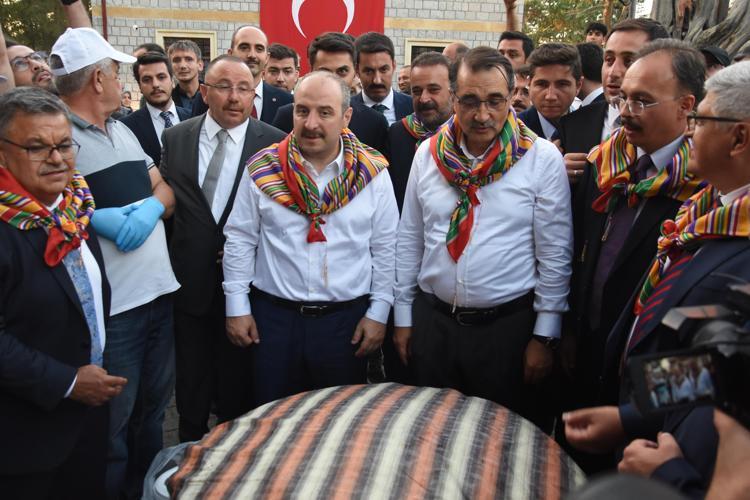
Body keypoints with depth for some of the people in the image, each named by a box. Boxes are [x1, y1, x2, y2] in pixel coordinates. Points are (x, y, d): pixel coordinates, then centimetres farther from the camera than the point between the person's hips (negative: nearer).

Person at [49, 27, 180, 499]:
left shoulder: (123, 131, 14)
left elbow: (167, 187, 14)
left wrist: (152, 206, -6)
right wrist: (97, 219, -23)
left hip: (161, 290, 8)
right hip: (111, 305, -8)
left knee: (153, 407, 21)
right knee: (113, 424, 4)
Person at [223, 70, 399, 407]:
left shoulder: (372, 173, -3)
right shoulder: (262, 169, -3)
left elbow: (385, 247, 1)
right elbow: (240, 240, 3)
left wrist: (378, 312, -1)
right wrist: (237, 307, 1)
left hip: (347, 320, 0)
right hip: (273, 315, 1)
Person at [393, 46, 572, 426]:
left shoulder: (542, 159, -9)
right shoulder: (428, 153, 1)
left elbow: (554, 254, -7)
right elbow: (409, 240, 7)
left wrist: (545, 336, -6)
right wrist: (403, 317, 8)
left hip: (509, 324, -3)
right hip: (431, 320, 3)